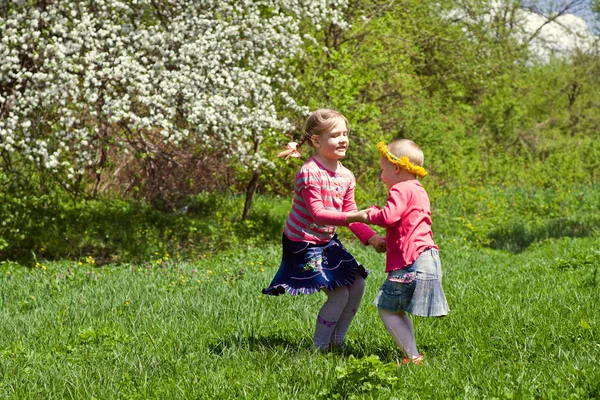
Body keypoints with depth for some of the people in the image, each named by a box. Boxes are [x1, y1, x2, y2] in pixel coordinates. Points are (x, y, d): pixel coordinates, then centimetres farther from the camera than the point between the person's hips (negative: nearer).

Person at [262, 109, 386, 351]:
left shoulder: (345, 176, 3)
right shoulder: (310, 173, -23)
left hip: (327, 242, 9)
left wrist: (371, 238, -7)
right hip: (303, 244, -9)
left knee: (357, 285, 7)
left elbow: (350, 214, 5)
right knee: (339, 294, -11)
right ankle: (319, 347, 5)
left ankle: (337, 341, 20)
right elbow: (318, 213, -29)